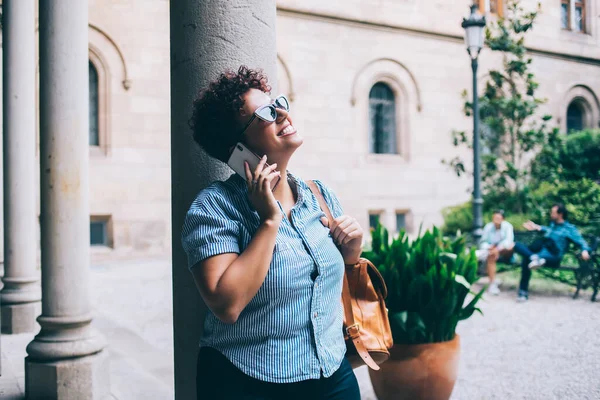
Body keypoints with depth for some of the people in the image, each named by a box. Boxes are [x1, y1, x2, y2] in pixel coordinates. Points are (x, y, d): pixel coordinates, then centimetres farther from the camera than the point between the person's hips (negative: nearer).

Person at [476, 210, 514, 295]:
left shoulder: (507, 226, -9)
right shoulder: (488, 227, -3)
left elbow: (508, 240, -22)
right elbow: (483, 242, -6)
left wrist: (497, 249, -38)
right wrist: (488, 247, -29)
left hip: (505, 252, -1)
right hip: (492, 250, 1)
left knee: (512, 246, -32)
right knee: (491, 257, -33)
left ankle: (485, 253, -37)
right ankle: (492, 284, -34)